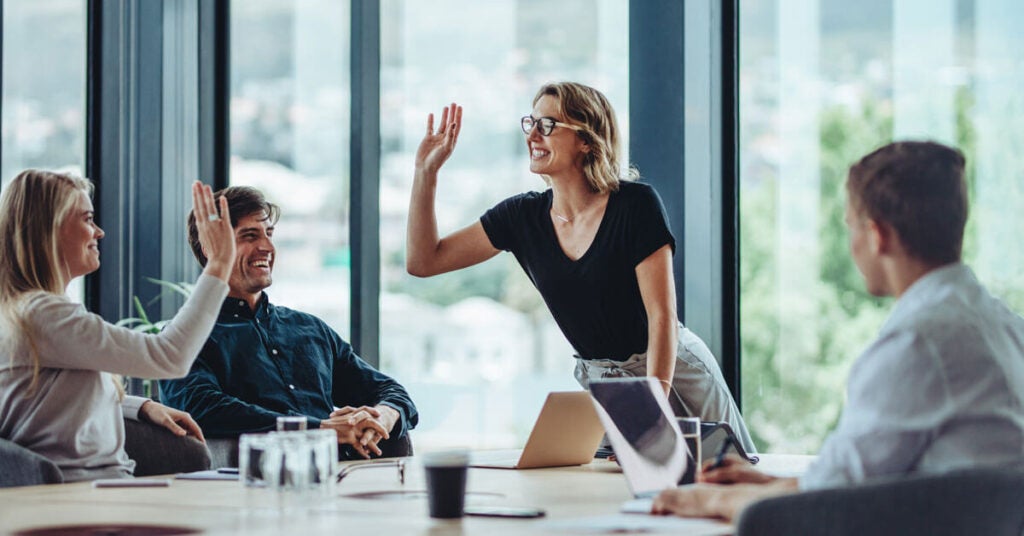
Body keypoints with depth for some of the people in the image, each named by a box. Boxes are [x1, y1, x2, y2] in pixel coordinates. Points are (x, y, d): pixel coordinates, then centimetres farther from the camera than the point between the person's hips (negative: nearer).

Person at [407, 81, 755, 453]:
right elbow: (423, 261, -1)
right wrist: (426, 171, -10)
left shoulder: (635, 204, -17)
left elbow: (662, 314, -20)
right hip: (597, 381, 4)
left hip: (673, 375, -4)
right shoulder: (523, 216, -2)